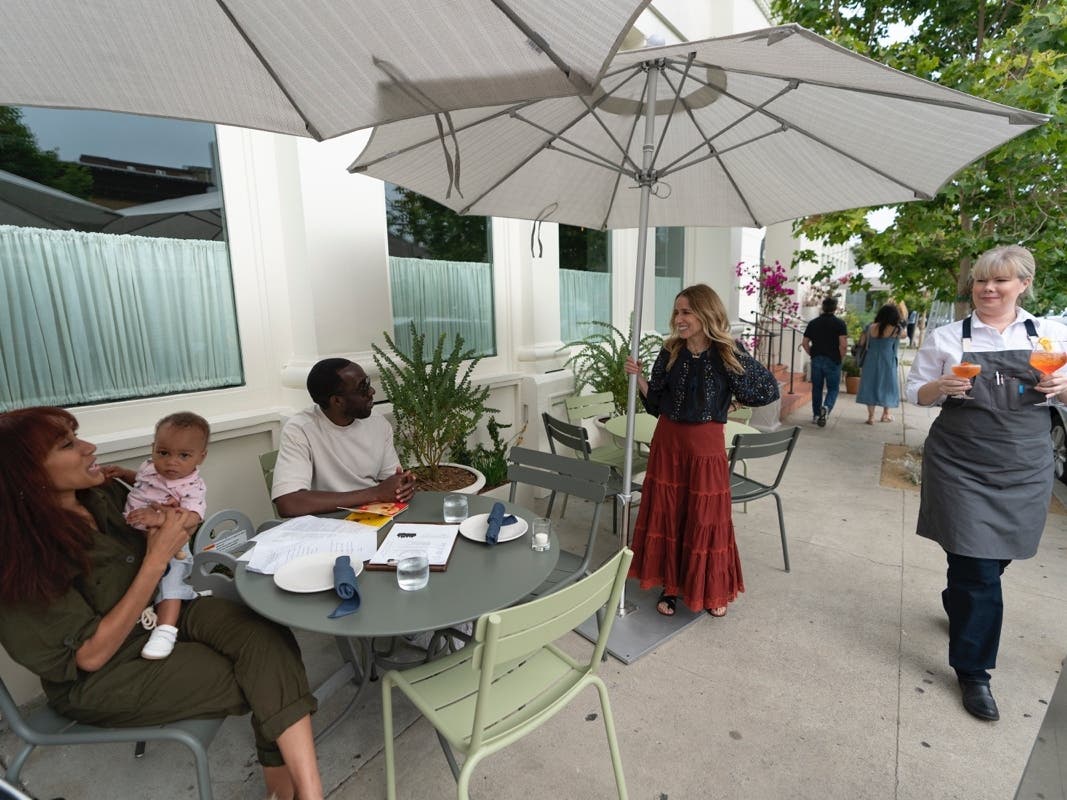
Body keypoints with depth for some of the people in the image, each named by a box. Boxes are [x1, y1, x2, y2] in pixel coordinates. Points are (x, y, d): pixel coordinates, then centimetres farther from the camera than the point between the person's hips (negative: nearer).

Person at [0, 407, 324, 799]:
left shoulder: (102, 494, -5)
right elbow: (93, 653, -20)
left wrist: (168, 525, -11)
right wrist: (157, 558, -24)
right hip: (101, 678, -5)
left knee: (268, 641, -25)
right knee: (261, 680, -19)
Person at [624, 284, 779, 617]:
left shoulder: (728, 356, -10)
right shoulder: (670, 353, 0)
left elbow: (769, 389, 1)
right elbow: (656, 402, 5)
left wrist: (723, 402, 0)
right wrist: (639, 377, -10)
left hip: (706, 445, -3)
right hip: (668, 441, 3)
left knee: (706, 518, 7)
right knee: (666, 513, 9)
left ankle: (713, 590, 29)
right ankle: (670, 585, 26)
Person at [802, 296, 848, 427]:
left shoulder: (813, 323, 6)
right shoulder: (839, 323, -5)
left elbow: (805, 343, 5)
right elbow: (843, 344, -14)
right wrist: (841, 358, 0)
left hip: (816, 360, 3)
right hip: (833, 361, -3)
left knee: (817, 388, 12)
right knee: (833, 388, 6)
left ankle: (816, 415, 16)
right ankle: (826, 407, -21)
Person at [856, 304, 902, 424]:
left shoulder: (871, 327, -4)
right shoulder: (895, 330, -10)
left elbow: (862, 341, 4)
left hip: (871, 361, 2)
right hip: (888, 361, -1)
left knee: (870, 385, 8)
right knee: (887, 385, 15)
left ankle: (871, 416, 6)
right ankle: (886, 414, 26)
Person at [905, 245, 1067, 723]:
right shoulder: (945, 337, 0)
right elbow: (915, 391, 3)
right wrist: (940, 387, -17)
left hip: (1025, 467, 3)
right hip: (960, 464, -3)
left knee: (999, 555, 17)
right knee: (977, 566, -2)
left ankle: (957, 603, 48)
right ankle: (972, 670, 13)